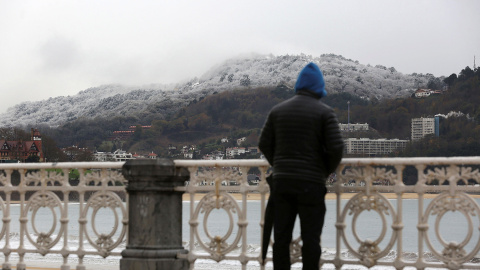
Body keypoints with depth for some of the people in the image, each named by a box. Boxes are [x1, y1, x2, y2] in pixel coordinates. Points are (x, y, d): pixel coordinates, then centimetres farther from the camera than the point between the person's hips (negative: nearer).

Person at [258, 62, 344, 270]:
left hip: (282, 181, 4)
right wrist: (327, 171, 5)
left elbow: (264, 144, 8)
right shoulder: (324, 112, -4)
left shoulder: (277, 110, 8)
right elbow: (336, 148, -11)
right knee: (310, 237, 0)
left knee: (281, 235, 9)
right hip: (311, 182, -4)